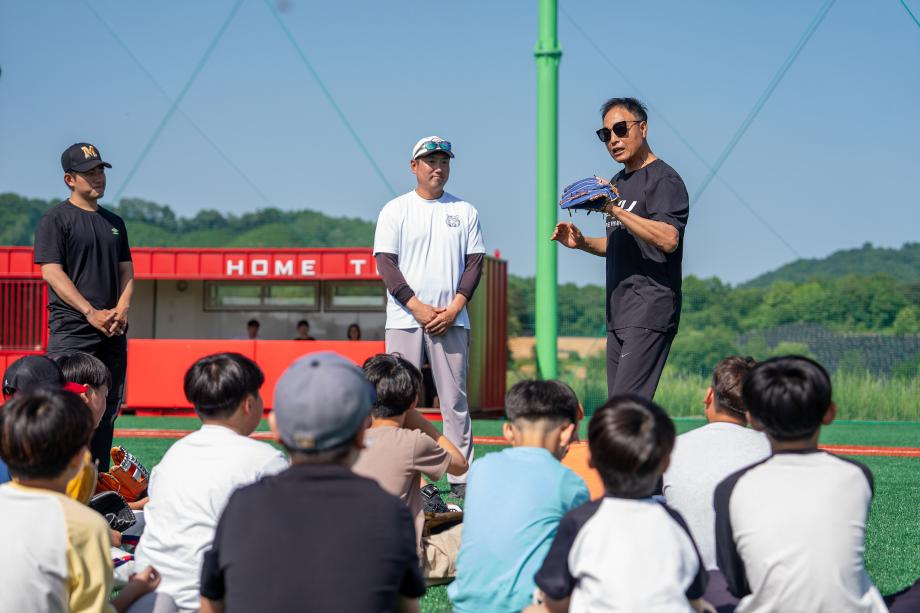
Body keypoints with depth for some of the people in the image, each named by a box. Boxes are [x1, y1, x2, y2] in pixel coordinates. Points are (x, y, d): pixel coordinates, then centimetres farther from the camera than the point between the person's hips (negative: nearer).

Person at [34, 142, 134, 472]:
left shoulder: (114, 222, 19)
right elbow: (51, 272, -10)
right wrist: (92, 313, -17)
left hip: (113, 333, 7)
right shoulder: (55, 219, -2)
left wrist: (121, 309, -2)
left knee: (107, 407, 7)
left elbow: (126, 271, 18)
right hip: (71, 332, -7)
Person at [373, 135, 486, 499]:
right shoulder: (395, 210, 6)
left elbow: (475, 263, 7)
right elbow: (385, 264, -2)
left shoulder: (465, 211, 12)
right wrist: (418, 308, -12)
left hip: (452, 321, 1)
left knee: (455, 400, -1)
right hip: (405, 319, -1)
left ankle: (461, 477, 1)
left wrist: (453, 309, -7)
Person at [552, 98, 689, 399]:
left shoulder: (664, 179, -8)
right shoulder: (617, 182, 21)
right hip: (619, 314, 9)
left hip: (650, 310, -9)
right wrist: (582, 242, 12)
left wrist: (615, 209, -26)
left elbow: (668, 239, -24)